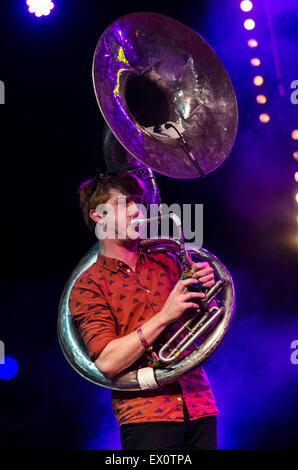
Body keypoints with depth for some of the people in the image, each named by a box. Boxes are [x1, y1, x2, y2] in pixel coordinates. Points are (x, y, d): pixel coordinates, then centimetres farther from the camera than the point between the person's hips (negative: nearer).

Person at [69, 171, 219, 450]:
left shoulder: (166, 263, 14)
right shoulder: (88, 287, 0)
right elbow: (107, 363, -12)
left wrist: (204, 288, -3)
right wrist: (164, 316, -17)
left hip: (199, 408, 4)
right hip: (146, 415, -4)